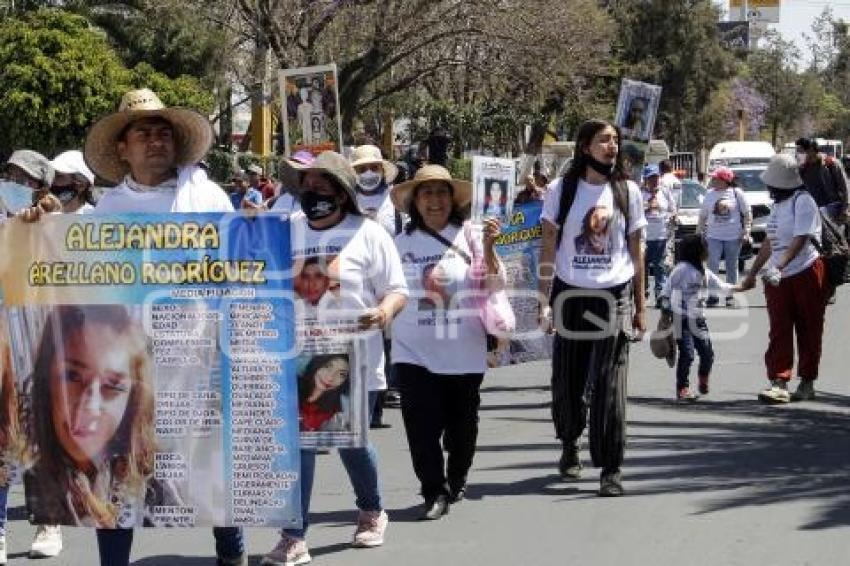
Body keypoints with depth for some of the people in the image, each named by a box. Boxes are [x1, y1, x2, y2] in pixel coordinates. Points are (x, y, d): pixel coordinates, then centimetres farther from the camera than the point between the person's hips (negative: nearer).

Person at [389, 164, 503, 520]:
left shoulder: (467, 235, -1)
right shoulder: (401, 243, 5)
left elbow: (495, 284, -7)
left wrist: (488, 247, -19)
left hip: (463, 350, -1)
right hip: (414, 350, 1)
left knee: (462, 424, 12)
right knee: (422, 422, -9)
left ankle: (456, 481, 35)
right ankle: (435, 492, 0)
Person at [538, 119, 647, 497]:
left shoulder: (627, 191, 7)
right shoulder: (562, 190, 3)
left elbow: (636, 252, 10)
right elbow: (548, 249, 3)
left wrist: (640, 307, 7)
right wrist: (544, 301, -4)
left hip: (613, 296, 0)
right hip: (569, 295, 0)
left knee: (610, 387, -5)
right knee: (567, 381, 8)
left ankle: (610, 469, -2)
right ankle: (569, 445, 34)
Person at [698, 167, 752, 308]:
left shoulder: (736, 193, -3)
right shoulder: (710, 195, 7)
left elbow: (747, 214, 0)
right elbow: (703, 216, 14)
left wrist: (746, 231, -7)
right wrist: (699, 232, 10)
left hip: (733, 237, -2)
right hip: (714, 237, 2)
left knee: (732, 267, 7)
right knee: (712, 267, -8)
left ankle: (730, 296, 17)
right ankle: (712, 295, -4)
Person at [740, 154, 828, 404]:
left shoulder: (803, 202, -12)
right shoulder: (779, 204, 15)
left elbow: (801, 240, -22)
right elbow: (769, 242, 23)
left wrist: (780, 265, -33)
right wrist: (752, 273, 26)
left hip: (806, 273, -8)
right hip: (778, 277, 8)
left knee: (809, 332, 4)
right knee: (779, 332, 0)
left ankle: (807, 382, 14)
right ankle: (779, 383, -2)